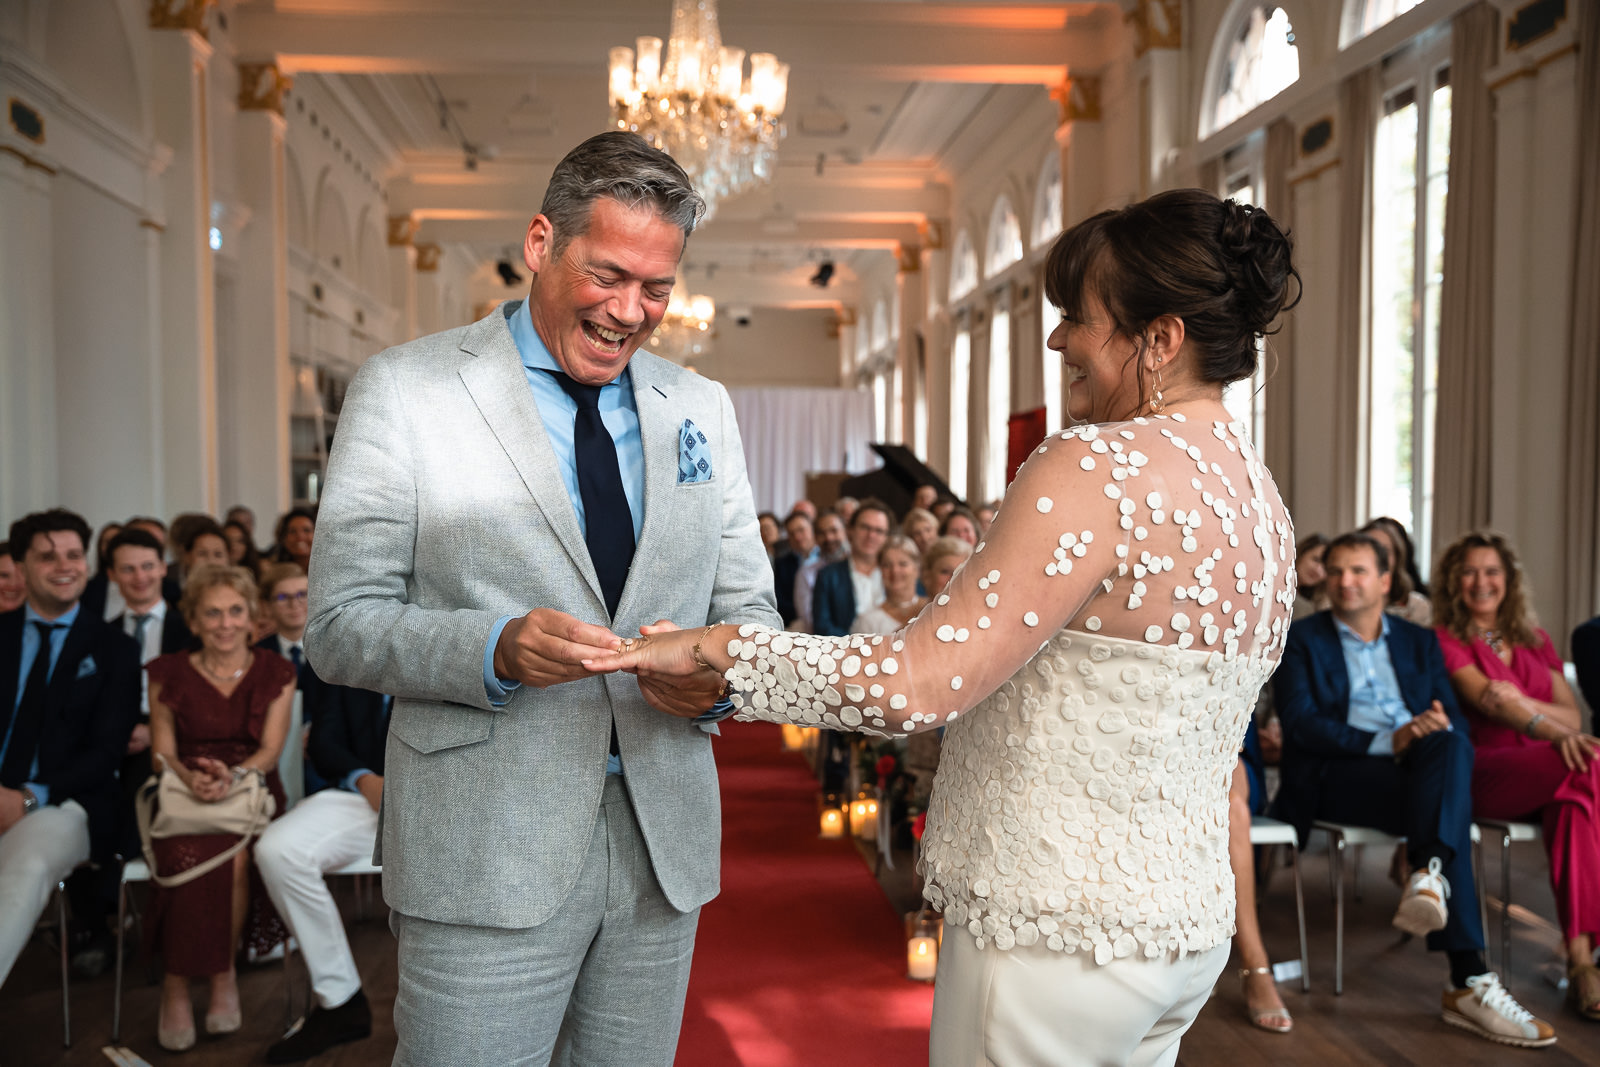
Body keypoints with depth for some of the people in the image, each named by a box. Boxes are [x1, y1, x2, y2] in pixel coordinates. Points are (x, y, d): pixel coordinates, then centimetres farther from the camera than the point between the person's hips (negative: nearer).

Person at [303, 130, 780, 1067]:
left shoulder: (703, 408, 9)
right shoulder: (404, 391, -4)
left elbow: (750, 606, 11)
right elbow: (341, 626, -6)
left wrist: (718, 674, -12)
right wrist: (495, 648, -24)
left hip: (667, 847, 4)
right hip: (486, 856, -4)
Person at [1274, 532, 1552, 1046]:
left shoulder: (1420, 642, 21)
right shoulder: (1301, 638, 8)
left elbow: (1456, 722, 12)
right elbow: (1300, 723, -7)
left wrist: (1441, 728, -14)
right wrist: (1387, 741, -19)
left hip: (1418, 767, 4)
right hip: (1336, 774, -4)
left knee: (1450, 746, -31)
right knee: (1449, 810, -30)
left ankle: (1429, 877, -40)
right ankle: (1469, 980, -33)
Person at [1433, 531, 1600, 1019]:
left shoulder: (1535, 641, 23)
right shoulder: (1446, 640, 7)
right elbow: (1488, 701, -10)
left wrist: (1522, 701, -7)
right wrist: (1549, 730, -28)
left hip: (1546, 778, 4)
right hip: (1483, 773, -4)